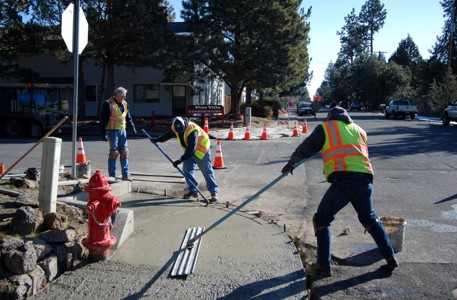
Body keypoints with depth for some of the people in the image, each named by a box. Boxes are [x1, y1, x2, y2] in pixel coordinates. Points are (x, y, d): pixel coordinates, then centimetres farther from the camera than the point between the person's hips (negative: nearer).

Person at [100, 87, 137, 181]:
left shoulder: (124, 104, 11)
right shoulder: (108, 104, -10)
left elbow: (128, 117, 20)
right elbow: (103, 120, -11)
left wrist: (133, 128, 11)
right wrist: (103, 133, -15)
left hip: (122, 131, 7)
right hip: (113, 131, -6)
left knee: (124, 152, 6)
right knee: (114, 153, -3)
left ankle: (125, 175, 13)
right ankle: (112, 176, 7)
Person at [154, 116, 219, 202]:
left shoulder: (192, 130, -35)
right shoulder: (175, 127, -11)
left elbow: (191, 149, -34)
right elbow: (169, 134, 13)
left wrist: (181, 159, -32)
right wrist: (159, 139, 2)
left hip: (201, 148, -7)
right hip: (189, 149, 8)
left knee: (207, 171, -8)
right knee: (187, 169, 2)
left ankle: (214, 193, -5)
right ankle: (193, 190, 14)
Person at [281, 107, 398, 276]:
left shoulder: (325, 127, 11)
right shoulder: (359, 129, 25)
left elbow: (306, 149, 14)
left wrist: (291, 163, 30)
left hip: (342, 181, -5)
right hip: (365, 179, 5)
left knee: (322, 220, 9)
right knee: (370, 219, 26)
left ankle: (324, 265, 9)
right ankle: (390, 258, 31)